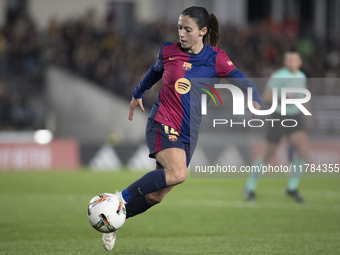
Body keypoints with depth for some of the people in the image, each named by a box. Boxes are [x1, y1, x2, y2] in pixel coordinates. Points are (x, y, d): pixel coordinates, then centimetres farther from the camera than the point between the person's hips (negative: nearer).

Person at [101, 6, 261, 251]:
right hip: (163, 124, -3)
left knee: (156, 196, 1)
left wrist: (254, 101, -27)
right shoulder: (168, 51, 2)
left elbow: (242, 82, -6)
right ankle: (121, 198, -20)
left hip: (189, 133, 3)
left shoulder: (215, 59, 0)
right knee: (177, 173, -31)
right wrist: (138, 94, 37)